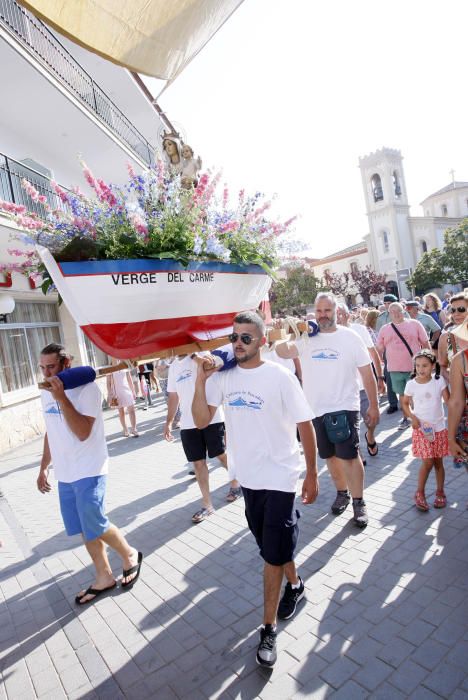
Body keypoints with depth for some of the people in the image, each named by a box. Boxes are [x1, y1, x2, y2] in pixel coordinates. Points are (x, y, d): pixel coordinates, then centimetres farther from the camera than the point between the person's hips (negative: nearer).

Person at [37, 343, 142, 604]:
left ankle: (130, 555, 22)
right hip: (64, 475, 7)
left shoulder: (87, 388, -16)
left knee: (95, 527, -4)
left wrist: (61, 397, -28)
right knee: (86, 530, 12)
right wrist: (44, 467, 17)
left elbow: (83, 432, -24)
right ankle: (104, 578, 27)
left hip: (89, 472, -7)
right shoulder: (47, 393, 7)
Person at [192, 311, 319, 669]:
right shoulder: (223, 376, -4)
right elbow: (202, 421, -4)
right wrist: (201, 380, -16)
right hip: (248, 476, 5)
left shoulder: (280, 377, -17)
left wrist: (312, 474, -7)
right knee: (272, 545, 22)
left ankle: (268, 630, 21)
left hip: (280, 477, -5)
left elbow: (306, 426, -11)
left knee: (273, 554, 3)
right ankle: (295, 585, 50)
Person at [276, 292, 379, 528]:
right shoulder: (305, 337, 1)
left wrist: (374, 405, 0)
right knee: (330, 455, 16)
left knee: (349, 456, -3)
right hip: (315, 409, 3)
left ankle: (359, 502, 15)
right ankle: (342, 493, 36)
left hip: (344, 408, -3)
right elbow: (283, 353, -15)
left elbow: (367, 373, -1)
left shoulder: (350, 337, -4)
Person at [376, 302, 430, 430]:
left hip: (415, 367, -2)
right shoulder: (384, 329, 4)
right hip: (395, 369, 2)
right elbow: (379, 350, 9)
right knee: (402, 394, 14)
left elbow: (425, 343, 3)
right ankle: (405, 418, 29)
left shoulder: (414, 324, -1)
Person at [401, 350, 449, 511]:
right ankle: (420, 493, 13)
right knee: (428, 462, -6)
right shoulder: (411, 384, -8)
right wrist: (412, 417, -9)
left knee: (438, 462, 12)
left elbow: (449, 401, -7)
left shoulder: (439, 381, -7)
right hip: (421, 429, -1)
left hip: (439, 428, 2)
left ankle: (440, 492, 30)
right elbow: (405, 403, 6)